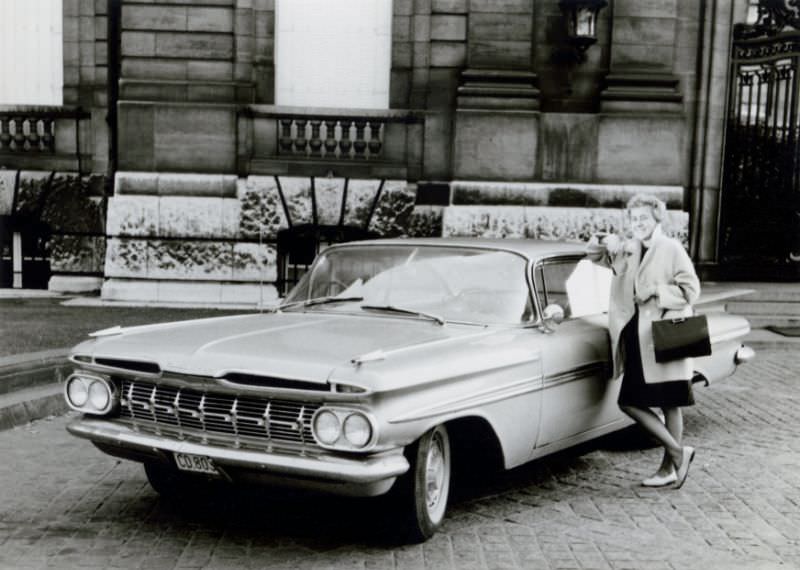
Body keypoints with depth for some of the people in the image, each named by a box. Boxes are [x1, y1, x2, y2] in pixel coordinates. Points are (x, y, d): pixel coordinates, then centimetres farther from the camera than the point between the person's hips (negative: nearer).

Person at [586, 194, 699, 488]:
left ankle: (669, 467, 13)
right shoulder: (627, 250, 12)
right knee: (630, 402, 5)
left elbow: (690, 289, -9)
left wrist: (656, 292, -16)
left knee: (670, 405, 1)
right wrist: (606, 241, 0)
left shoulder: (671, 249, -6)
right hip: (637, 340, 7)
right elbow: (592, 254, 21)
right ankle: (677, 451, 16)